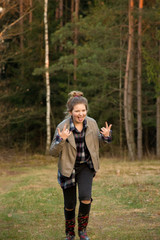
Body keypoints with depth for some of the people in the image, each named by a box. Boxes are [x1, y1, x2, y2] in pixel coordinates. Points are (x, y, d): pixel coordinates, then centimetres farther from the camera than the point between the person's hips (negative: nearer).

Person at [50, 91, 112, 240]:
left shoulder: (91, 123, -10)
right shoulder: (63, 127, -20)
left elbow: (97, 139, 10)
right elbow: (53, 152, -16)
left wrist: (105, 136, -13)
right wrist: (61, 140, -35)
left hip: (86, 166, 2)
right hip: (68, 168, -1)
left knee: (85, 197, -20)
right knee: (70, 204, 6)